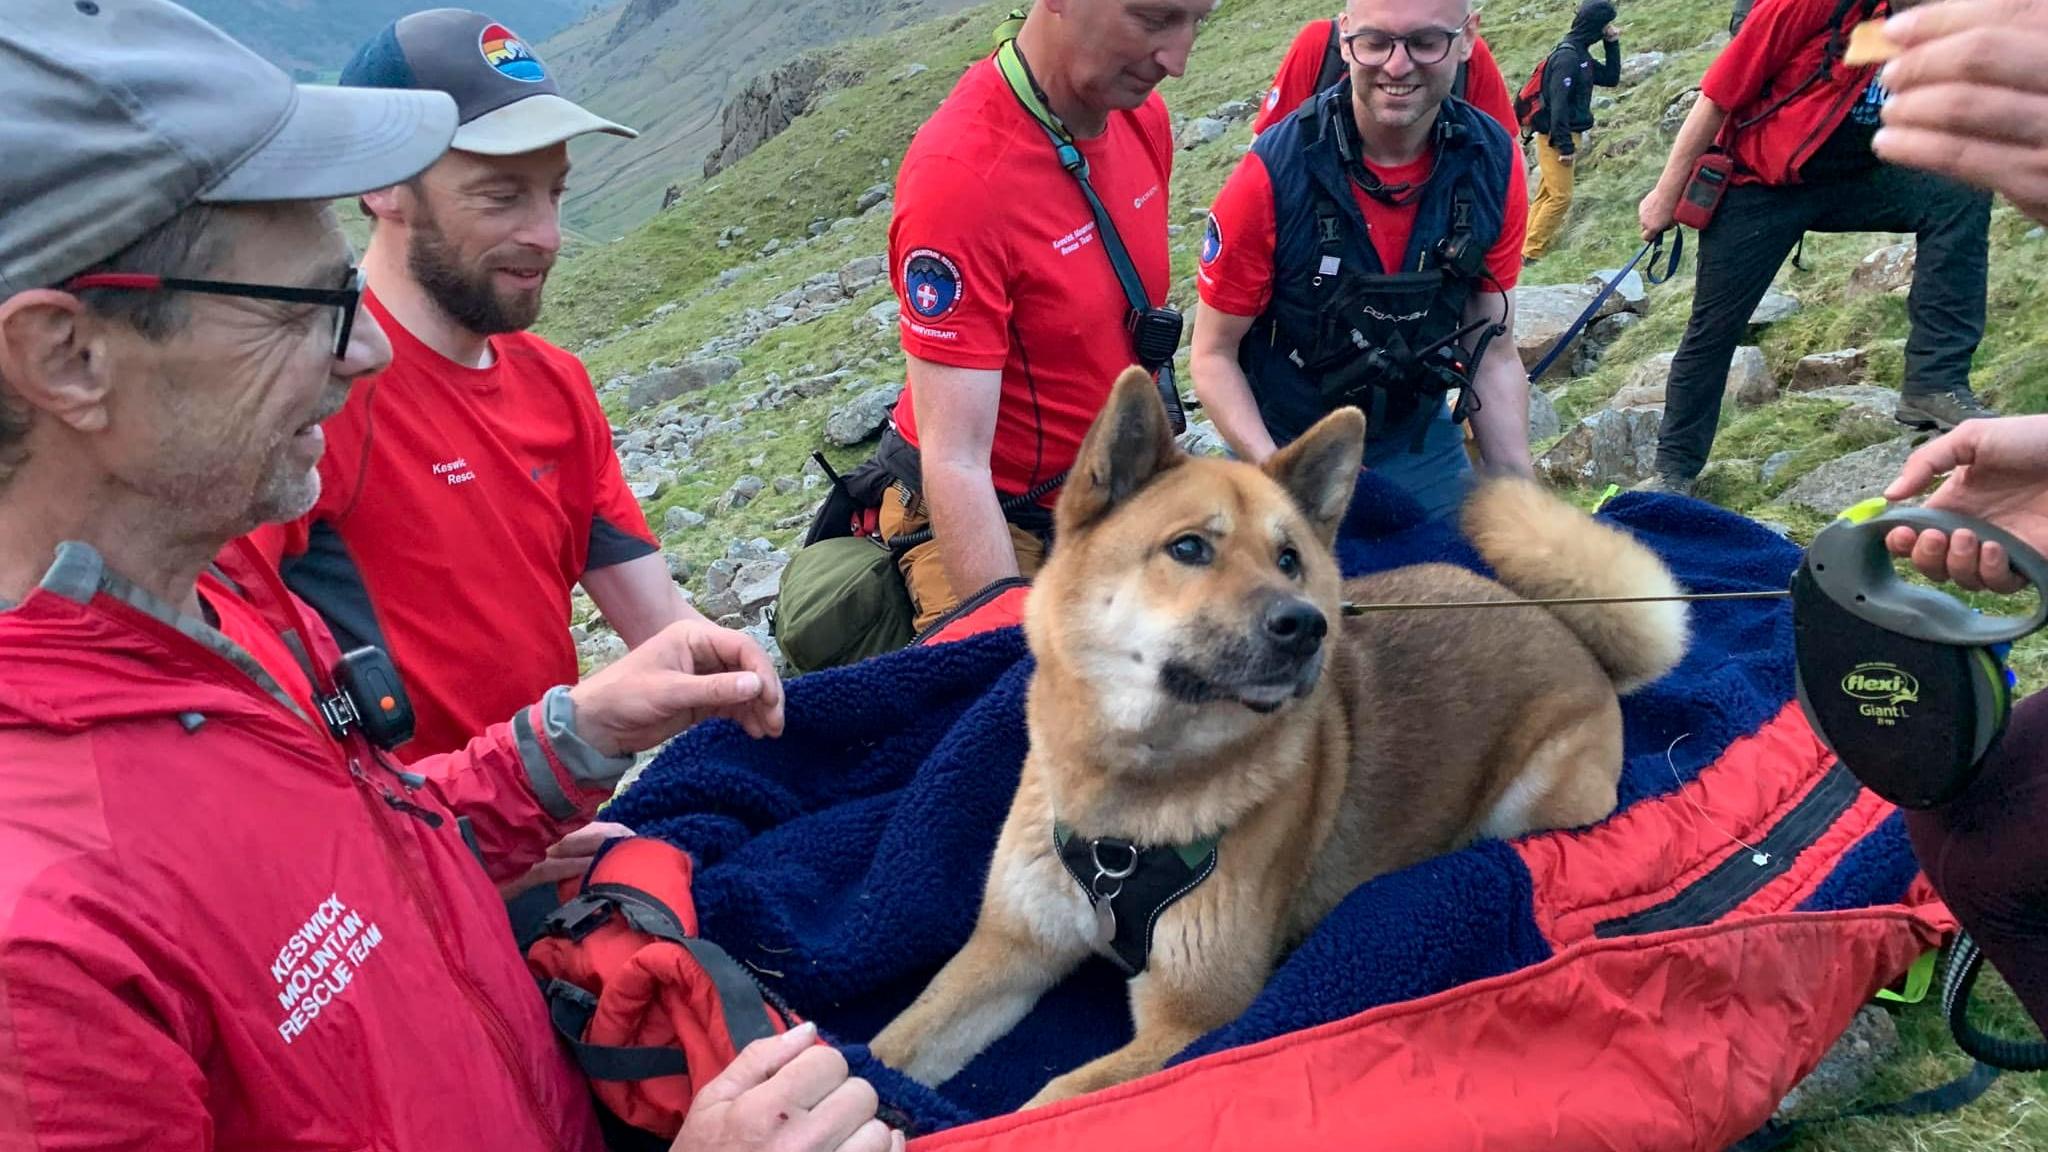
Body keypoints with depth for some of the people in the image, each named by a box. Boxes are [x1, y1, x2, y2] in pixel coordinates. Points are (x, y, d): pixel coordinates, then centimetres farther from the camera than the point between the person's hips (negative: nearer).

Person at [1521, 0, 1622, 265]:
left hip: (1560, 136, 10)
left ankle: (1527, 251, 15)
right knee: (1560, 197, -10)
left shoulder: (1580, 55, 12)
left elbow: (1611, 78, 19)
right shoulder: (1567, 56, -18)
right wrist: (1565, 145, -22)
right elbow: (1558, 103, -22)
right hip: (1555, 137, -10)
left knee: (1546, 195, 11)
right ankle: (1530, 254, -8)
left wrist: (1612, 44, 9)